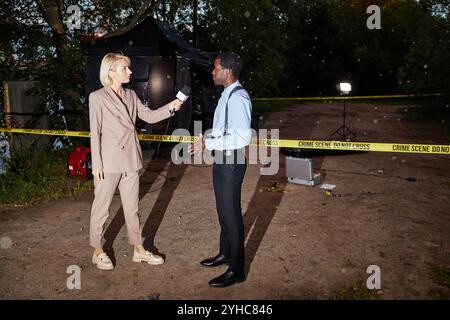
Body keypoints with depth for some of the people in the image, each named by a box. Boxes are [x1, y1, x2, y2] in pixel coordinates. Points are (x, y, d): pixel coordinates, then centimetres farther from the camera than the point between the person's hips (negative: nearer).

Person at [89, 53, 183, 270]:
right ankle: (98, 252, 22)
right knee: (101, 207, 6)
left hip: (130, 161, 6)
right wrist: (96, 164, -10)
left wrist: (170, 107, -10)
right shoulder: (97, 97, -6)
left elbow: (149, 116, 6)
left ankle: (138, 249, 24)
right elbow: (95, 133, -8)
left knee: (132, 207, 13)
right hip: (109, 161, -5)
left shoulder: (131, 95, 10)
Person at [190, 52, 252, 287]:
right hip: (221, 161, 10)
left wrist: (208, 143, -24)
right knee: (223, 211, 22)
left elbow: (243, 137, -27)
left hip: (231, 164, -10)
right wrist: (206, 141, 11)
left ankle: (236, 271, 17)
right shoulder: (227, 95, 10)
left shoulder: (238, 98, -20)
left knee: (231, 214, 1)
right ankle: (225, 254, 41)